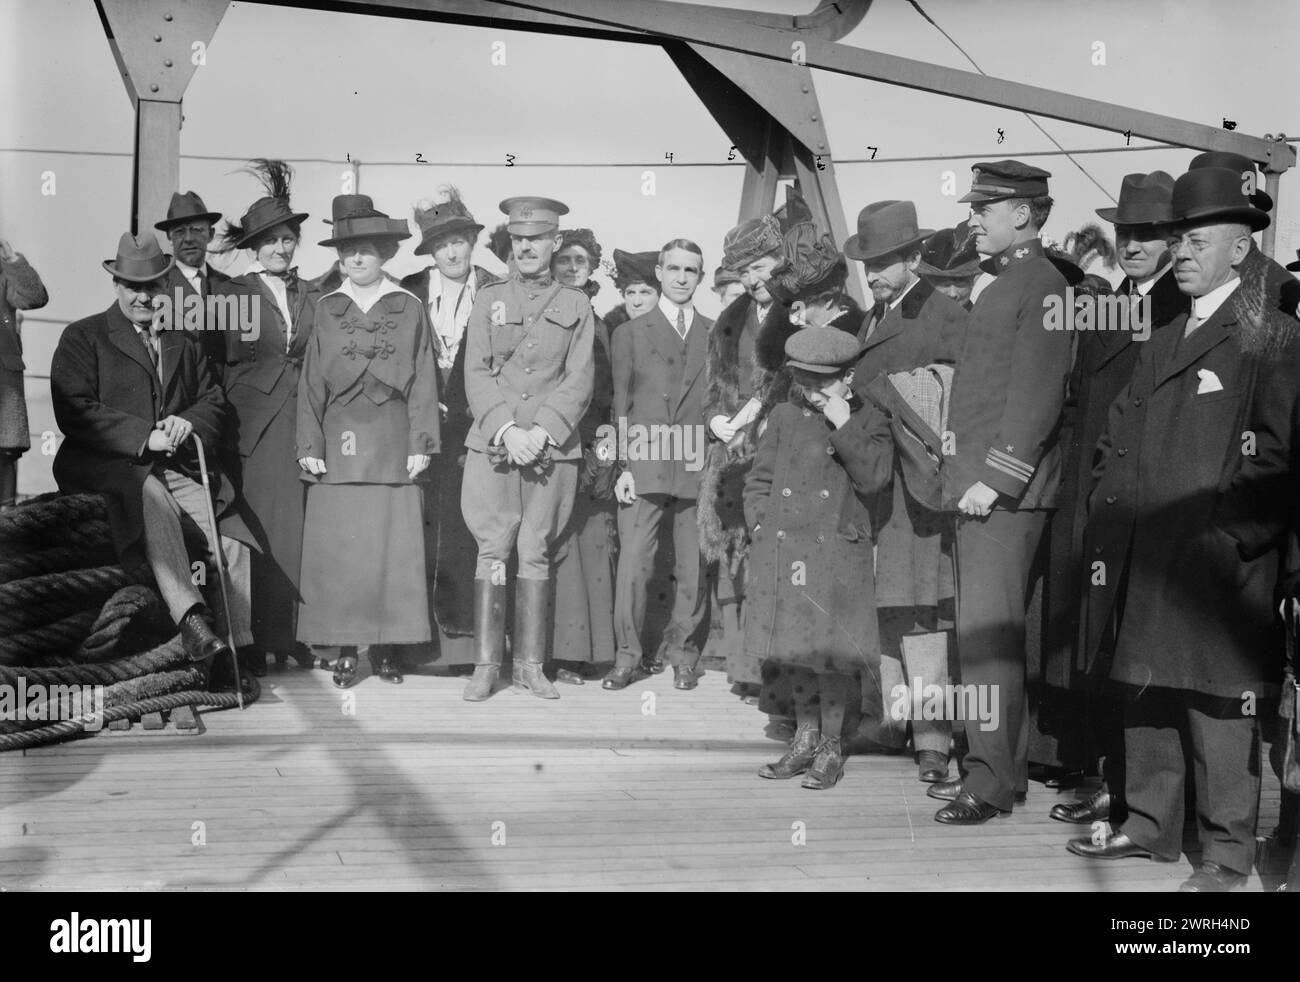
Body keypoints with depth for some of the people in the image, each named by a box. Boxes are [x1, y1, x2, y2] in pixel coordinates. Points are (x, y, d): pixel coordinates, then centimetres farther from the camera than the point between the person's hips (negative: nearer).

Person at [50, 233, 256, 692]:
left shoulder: (182, 342, 23)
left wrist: (189, 422, -3)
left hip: (179, 466, 5)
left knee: (231, 535, -18)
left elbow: (213, 399, 22)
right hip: (109, 466, -5)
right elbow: (74, 412, -5)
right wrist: (145, 438, -15)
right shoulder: (83, 338, 6)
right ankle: (194, 628, -49)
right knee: (153, 499, -38)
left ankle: (231, 650, -13)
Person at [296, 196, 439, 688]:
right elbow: (311, 383, 7)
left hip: (393, 447, -1)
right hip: (339, 444, 1)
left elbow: (422, 382, 4)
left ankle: (387, 647, 9)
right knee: (337, 549, -2)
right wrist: (310, 446, 0)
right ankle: (342, 650, 6)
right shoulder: (327, 310, 10)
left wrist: (420, 443, -2)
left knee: (393, 548, -1)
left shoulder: (409, 309, 7)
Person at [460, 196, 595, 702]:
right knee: (492, 551, -4)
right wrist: (505, 429, -10)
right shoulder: (488, 300, 11)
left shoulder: (576, 305, 10)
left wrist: (543, 431, -11)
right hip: (492, 445, 0)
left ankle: (531, 664, 8)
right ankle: (486, 664, 2)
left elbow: (579, 379, 3)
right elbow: (477, 373, 4)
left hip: (552, 447, 0)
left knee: (536, 554, 1)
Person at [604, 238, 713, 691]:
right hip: (644, 469, -1)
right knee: (632, 566, -5)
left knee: (694, 571, 3)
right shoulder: (631, 334, 11)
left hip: (698, 469, 1)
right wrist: (624, 465, -1)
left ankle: (682, 654, 17)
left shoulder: (716, 335, 13)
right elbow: (621, 404, 8)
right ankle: (628, 657, 6)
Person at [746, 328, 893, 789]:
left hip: (837, 553, -3)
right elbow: (758, 479, 14)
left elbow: (873, 476, -11)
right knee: (791, 647, 8)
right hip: (782, 551, 3)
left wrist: (842, 425, -14)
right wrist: (761, 525, 2)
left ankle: (830, 748, 10)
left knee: (832, 650, -4)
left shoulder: (869, 422, 4)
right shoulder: (784, 417, 12)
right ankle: (804, 739, 23)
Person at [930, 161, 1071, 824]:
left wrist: (996, 477, -20)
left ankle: (991, 782, -3)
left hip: (1006, 490, -10)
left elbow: (1037, 395, -17)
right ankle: (1000, 766, 21)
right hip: (979, 486, 10)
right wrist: (969, 475, 15)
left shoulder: (1042, 284, -9)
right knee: (988, 631, 13)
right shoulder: (1002, 284, 20)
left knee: (988, 632, -8)